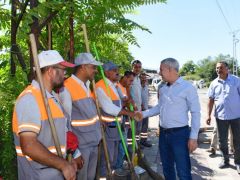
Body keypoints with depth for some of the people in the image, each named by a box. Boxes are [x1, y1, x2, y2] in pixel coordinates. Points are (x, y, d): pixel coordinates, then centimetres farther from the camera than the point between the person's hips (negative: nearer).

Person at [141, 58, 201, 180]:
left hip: (179, 133, -6)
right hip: (163, 133, 7)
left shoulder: (187, 87, -12)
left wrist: (193, 137, -14)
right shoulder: (163, 89, 8)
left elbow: (195, 113, -11)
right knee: (167, 168, 19)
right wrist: (143, 114, 7)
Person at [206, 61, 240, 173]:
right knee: (222, 140, 12)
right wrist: (209, 115, 3)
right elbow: (211, 100, 7)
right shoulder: (214, 83, 3)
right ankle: (225, 160, 30)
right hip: (221, 116, 3)